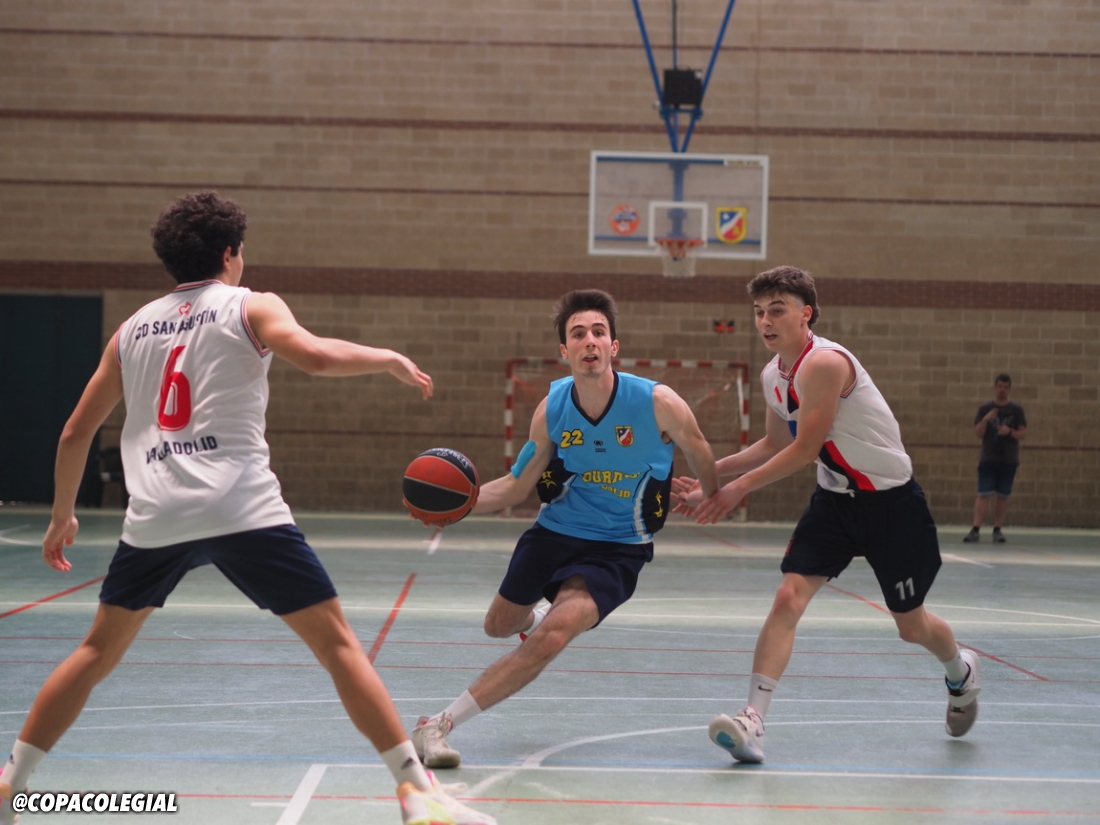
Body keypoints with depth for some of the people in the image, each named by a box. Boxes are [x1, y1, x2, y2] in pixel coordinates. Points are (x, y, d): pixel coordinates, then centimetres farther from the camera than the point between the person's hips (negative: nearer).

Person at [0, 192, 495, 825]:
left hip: (155, 516, 4)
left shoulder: (134, 328, 21)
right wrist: (392, 360, 2)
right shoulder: (250, 306, 7)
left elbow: (76, 433, 23)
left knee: (100, 651, 22)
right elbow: (315, 356, -14)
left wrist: (62, 516, 35)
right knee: (337, 641, -1)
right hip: (243, 509, -4)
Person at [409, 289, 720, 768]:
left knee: (550, 638, -26)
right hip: (555, 530, 4)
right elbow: (516, 487, -2)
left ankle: (438, 727, -20)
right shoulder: (552, 409, -11)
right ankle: (541, 617, 61)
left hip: (617, 548, -4)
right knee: (500, 626, 22)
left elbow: (709, 476, -4)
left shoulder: (658, 404, -21)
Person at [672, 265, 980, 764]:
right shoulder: (772, 376, 2)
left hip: (891, 502, -6)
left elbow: (805, 449, -24)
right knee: (789, 597, -15)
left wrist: (738, 488, -22)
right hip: (834, 499, 6)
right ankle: (752, 722, -23)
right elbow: (775, 445, 17)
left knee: (911, 625, 9)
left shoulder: (825, 363, -25)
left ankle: (961, 672, 44)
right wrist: (711, 473, 9)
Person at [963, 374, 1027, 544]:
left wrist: (1010, 431, -18)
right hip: (988, 458, -1)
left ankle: (997, 530, 11)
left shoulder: (1016, 409, 3)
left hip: (1008, 460, 1)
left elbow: (1022, 434, 1)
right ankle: (975, 530, -10)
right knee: (984, 494, -7)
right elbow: (978, 432, 0)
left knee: (1003, 496, 4)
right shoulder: (985, 408, 4)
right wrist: (985, 420, -18)